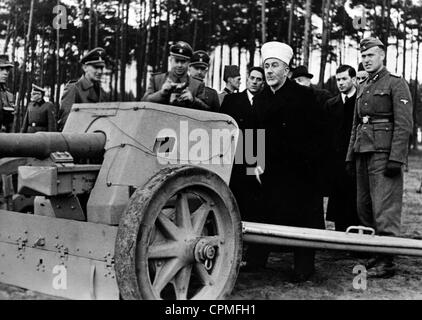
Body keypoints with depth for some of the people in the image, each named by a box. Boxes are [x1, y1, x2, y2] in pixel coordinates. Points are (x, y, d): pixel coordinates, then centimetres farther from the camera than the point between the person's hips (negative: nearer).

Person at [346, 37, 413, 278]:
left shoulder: (396, 84, -2)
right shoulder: (363, 89, 20)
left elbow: (404, 124, -10)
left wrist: (396, 158, -17)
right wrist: (351, 156, 17)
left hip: (384, 153, -8)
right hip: (363, 154, 8)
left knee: (385, 210, -8)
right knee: (364, 209, 8)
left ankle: (387, 262, -4)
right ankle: (375, 254, 17)